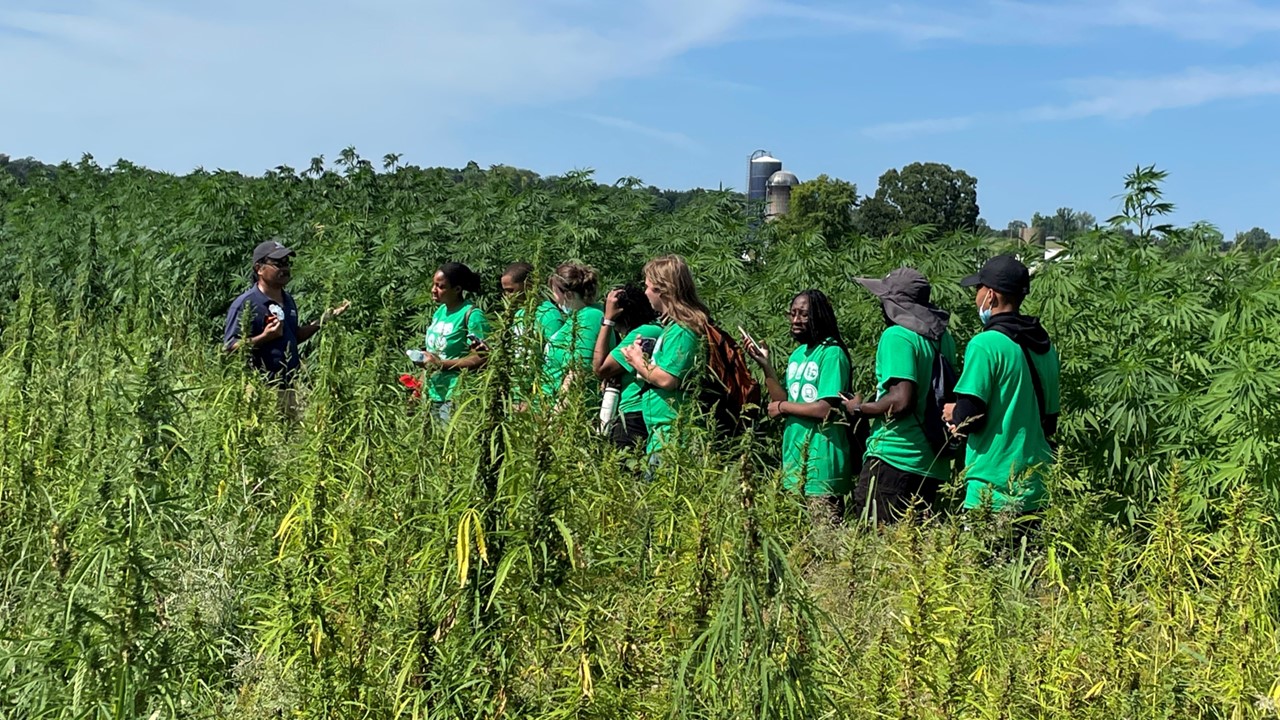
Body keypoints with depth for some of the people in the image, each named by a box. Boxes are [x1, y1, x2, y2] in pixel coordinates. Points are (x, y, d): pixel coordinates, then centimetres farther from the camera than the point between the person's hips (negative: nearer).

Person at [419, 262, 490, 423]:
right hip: (433, 394, 7)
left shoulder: (472, 315, -12)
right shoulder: (440, 311, 12)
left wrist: (441, 364, -18)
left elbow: (481, 358, -17)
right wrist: (424, 359, 5)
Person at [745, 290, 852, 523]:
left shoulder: (831, 353, -12)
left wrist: (783, 407, -7)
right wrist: (765, 364, 1)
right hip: (794, 454, 8)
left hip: (821, 458, -8)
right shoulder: (797, 355, 13)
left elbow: (826, 408, -20)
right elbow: (781, 403, 8)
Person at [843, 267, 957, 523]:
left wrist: (858, 409, -6)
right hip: (934, 463, 9)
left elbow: (901, 400, -21)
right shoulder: (943, 337, 12)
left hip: (894, 457, -8)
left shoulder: (897, 336, -12)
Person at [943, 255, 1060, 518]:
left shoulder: (986, 344, -13)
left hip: (994, 488, -8)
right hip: (1037, 486, 8)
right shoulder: (1045, 345, 11)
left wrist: (953, 413, 5)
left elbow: (969, 419, -16)